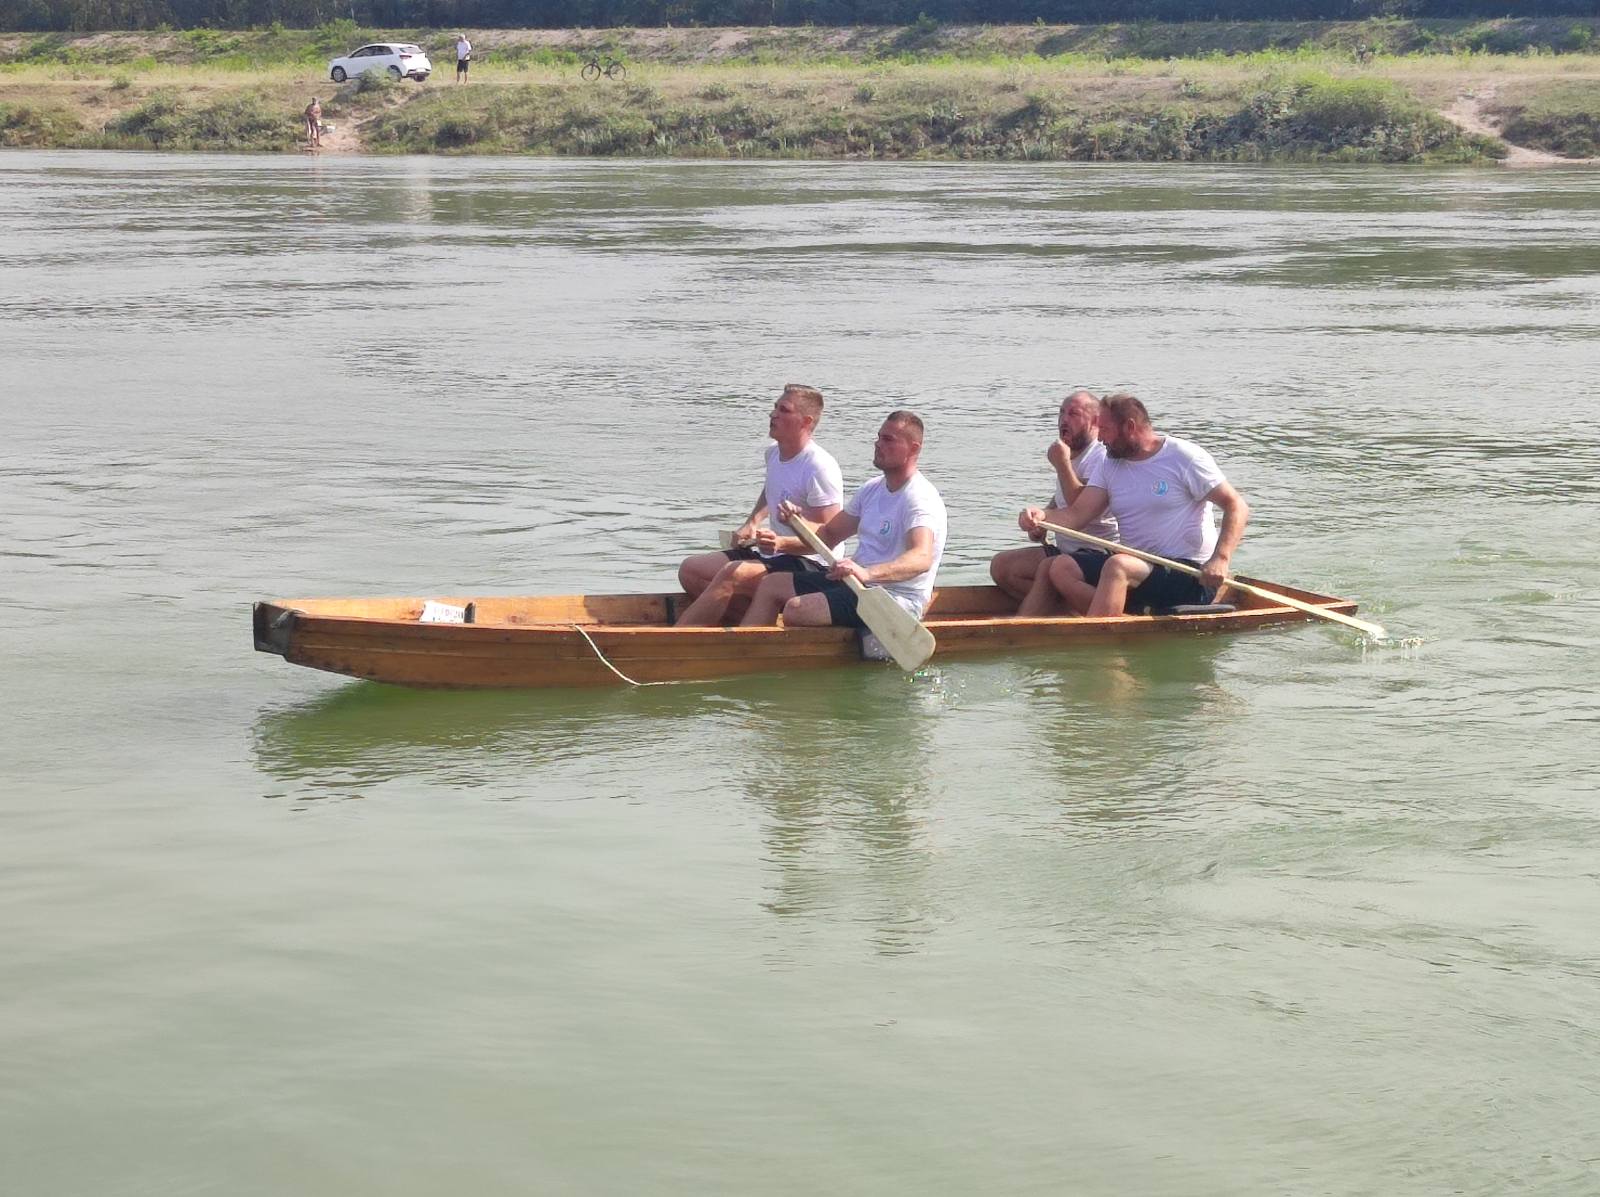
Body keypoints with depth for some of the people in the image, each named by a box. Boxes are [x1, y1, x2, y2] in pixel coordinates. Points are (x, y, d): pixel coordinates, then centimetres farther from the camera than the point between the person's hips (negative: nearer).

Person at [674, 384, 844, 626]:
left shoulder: (820, 467, -19)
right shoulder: (773, 453, 8)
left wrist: (782, 543, -34)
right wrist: (752, 522, 16)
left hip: (809, 564, -10)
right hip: (771, 554, 10)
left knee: (733, 574, -33)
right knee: (690, 570, -1)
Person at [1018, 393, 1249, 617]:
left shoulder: (1184, 457, -5)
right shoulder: (1109, 467, 13)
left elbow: (1237, 506, -8)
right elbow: (1077, 514, 2)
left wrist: (1221, 558, -23)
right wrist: (1041, 517, -20)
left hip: (1190, 575, -7)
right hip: (1136, 568, 7)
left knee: (1117, 566, -33)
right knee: (1060, 567, -13)